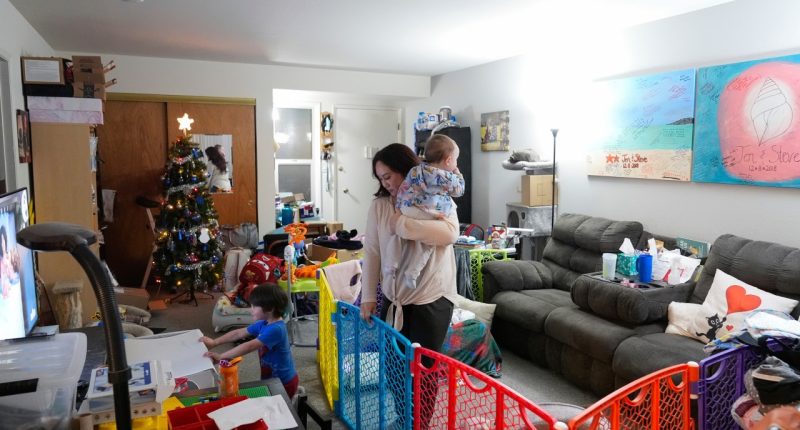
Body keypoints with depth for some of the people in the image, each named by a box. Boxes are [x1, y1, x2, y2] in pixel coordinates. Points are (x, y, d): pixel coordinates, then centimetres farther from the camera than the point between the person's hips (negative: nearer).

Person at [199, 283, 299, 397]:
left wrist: (221, 356, -27)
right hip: (274, 378, 9)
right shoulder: (263, 324, 1)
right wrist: (214, 342, 6)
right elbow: (239, 333, 9)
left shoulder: (276, 329, -28)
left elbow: (249, 346, -31)